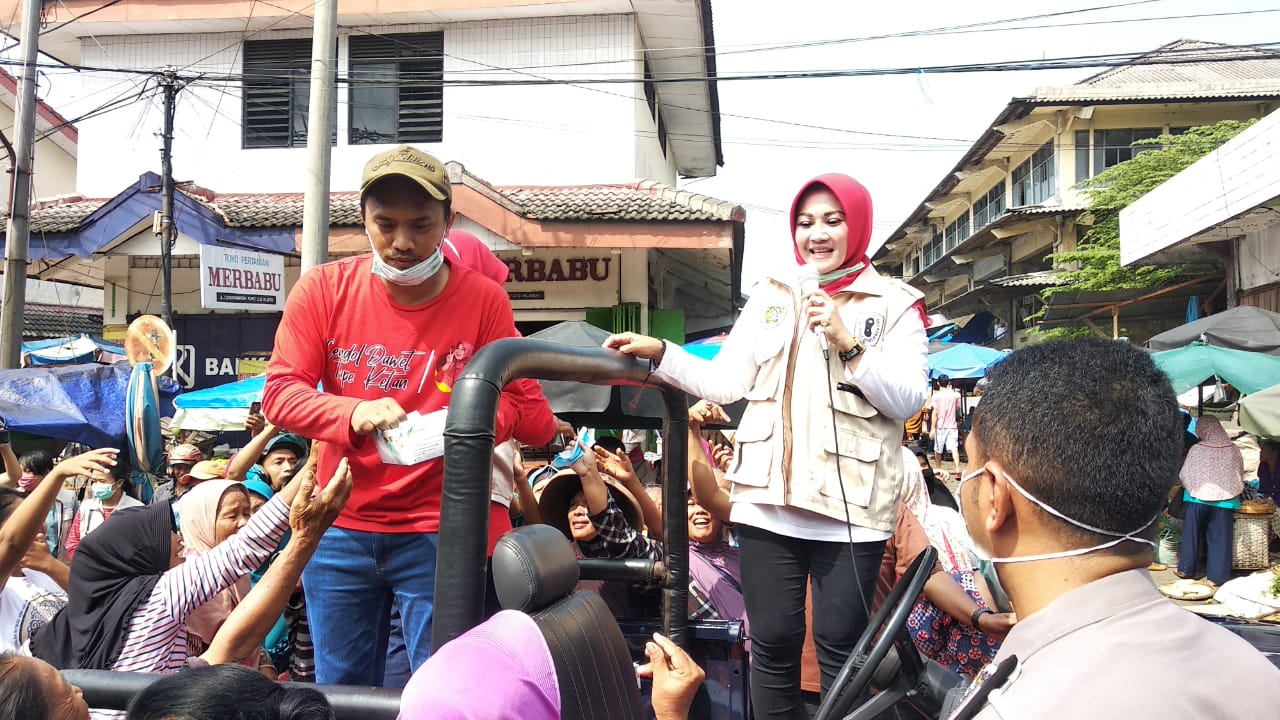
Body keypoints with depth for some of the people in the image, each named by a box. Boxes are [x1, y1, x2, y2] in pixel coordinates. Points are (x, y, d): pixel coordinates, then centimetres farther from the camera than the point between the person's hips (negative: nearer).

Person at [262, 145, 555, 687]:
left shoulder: (483, 300, -7)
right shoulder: (324, 290, -2)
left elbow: (528, 412, -7)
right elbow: (278, 392, -8)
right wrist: (354, 413, -27)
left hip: (441, 531, -2)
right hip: (341, 527, 2)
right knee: (339, 691, 14)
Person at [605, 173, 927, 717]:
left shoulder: (894, 304, 2)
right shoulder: (770, 296, 12)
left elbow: (908, 401, -7)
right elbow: (725, 383, 7)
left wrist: (849, 344, -17)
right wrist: (659, 354, -3)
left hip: (851, 508, -2)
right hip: (768, 502, 3)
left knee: (840, 649, 7)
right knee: (772, 644, 10)